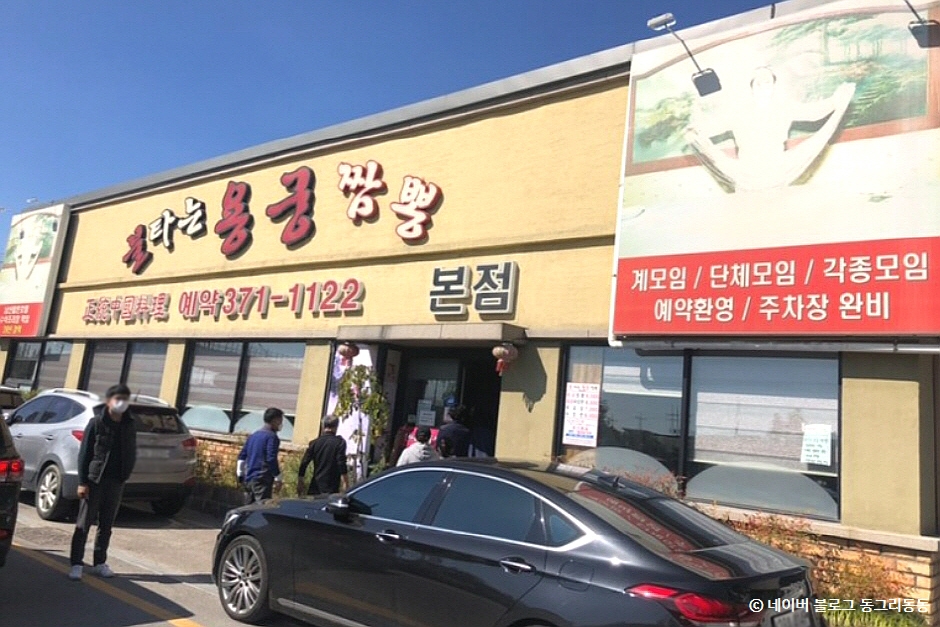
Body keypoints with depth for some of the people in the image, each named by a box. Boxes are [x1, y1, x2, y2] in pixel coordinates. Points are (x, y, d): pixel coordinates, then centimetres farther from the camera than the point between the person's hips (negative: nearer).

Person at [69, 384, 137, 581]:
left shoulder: (129, 426, 6)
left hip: (116, 482, 4)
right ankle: (76, 564, 8)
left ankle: (100, 563, 21)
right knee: (84, 523, 1)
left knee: (106, 525, 12)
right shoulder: (97, 423, -6)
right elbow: (84, 453, -7)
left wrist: (125, 475, 1)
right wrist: (82, 481, -11)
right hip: (95, 479, -4)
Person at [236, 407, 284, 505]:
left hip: (249, 478, 8)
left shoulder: (253, 435, 15)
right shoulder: (272, 436, -10)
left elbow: (242, 456, 17)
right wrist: (278, 479, -11)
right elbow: (271, 459, -16)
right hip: (262, 480, -8)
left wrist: (240, 475, 22)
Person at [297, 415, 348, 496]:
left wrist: (300, 483, 11)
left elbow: (304, 463, 3)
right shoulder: (340, 442, -4)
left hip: (315, 486, 4)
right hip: (331, 487, -3)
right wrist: (344, 482, -8)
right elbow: (341, 463, -12)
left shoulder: (314, 443, 6)